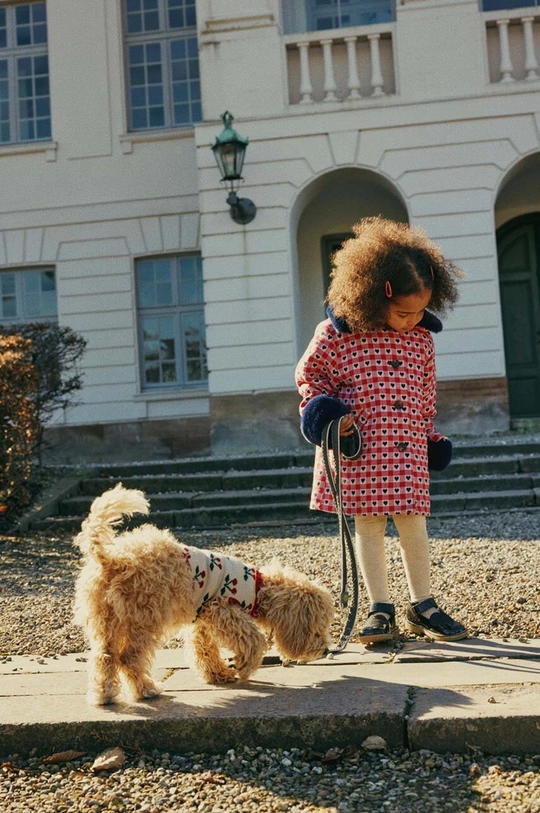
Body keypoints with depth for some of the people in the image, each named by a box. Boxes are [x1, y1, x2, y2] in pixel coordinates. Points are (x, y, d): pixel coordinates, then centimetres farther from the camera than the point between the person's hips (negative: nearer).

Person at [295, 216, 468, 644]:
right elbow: (308, 374, 3)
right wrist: (326, 410, -11)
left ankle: (423, 607, 22)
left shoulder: (422, 339, 4)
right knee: (368, 529, 5)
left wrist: (430, 436, 17)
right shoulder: (336, 335, -9)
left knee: (414, 528, 6)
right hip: (359, 450, -2)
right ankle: (381, 611, 15)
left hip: (408, 452, 3)